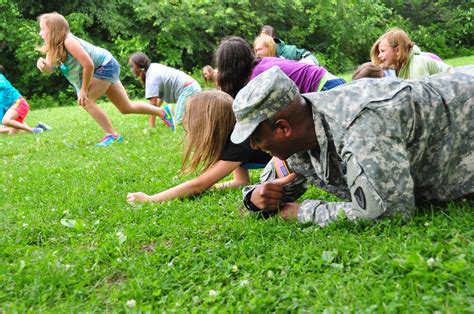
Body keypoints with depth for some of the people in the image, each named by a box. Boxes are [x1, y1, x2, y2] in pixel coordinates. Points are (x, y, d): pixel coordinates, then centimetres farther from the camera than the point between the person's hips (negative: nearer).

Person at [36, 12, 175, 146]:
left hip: (106, 66, -9)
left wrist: (83, 89, -22)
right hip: (100, 70, 9)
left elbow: (89, 65, -31)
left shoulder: (68, 41, -28)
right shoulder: (54, 47, -2)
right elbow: (49, 70, -6)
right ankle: (162, 112, 32)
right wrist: (43, 65, -30)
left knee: (85, 100, -19)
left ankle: (113, 135, -10)